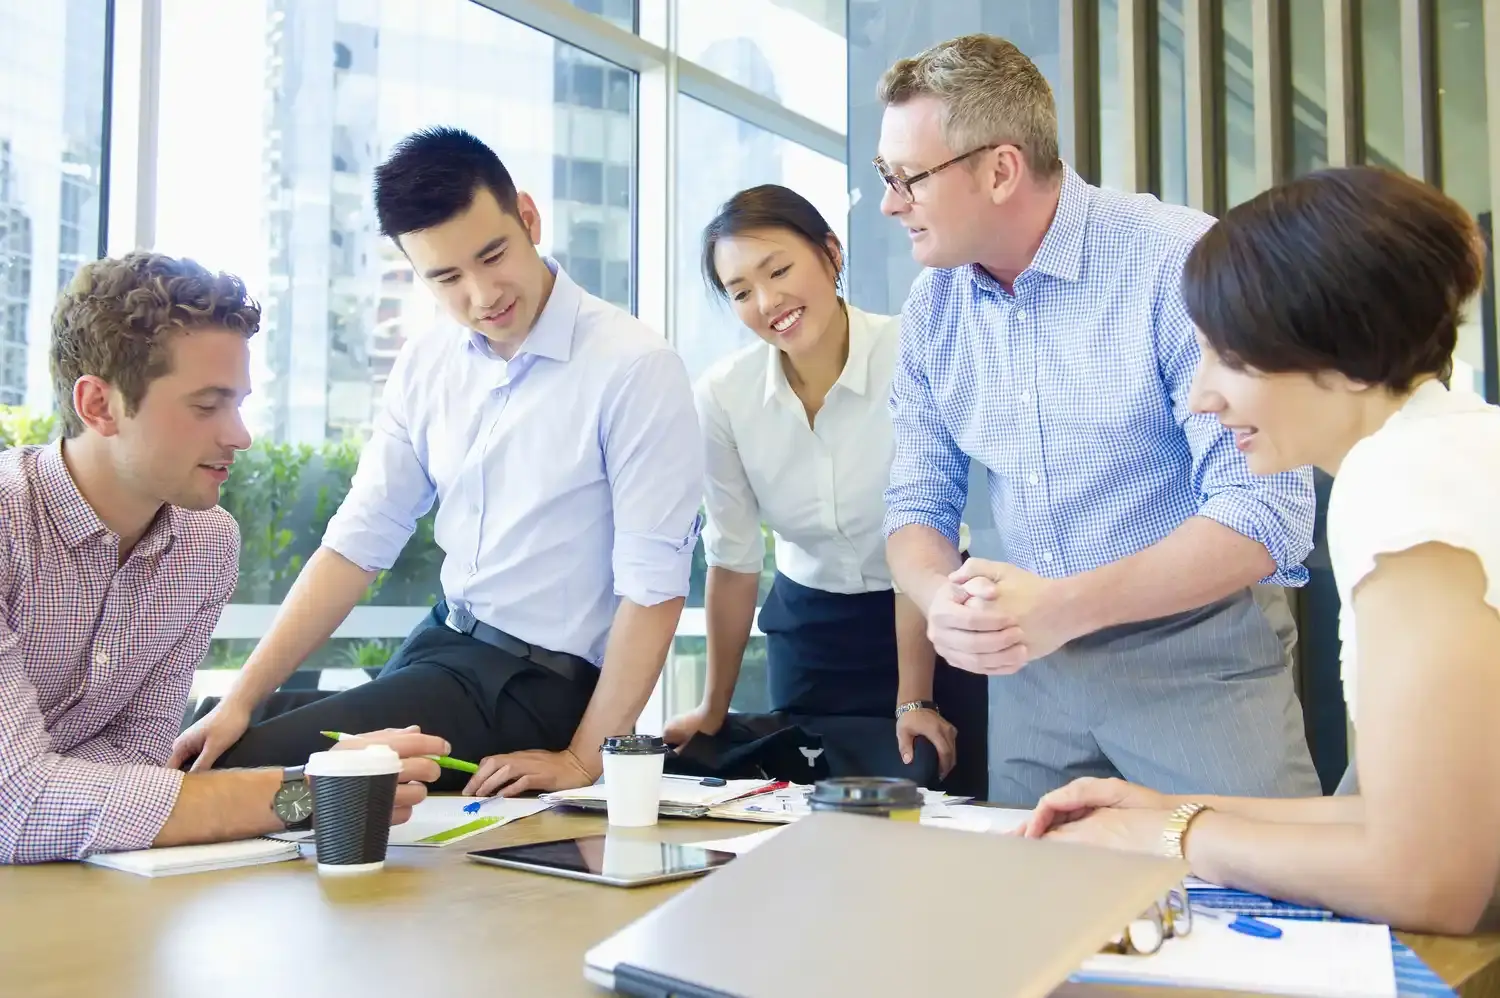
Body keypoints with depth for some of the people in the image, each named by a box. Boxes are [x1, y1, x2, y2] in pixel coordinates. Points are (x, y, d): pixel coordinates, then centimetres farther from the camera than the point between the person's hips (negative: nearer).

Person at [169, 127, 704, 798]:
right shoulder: (425, 366, 2)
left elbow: (654, 585, -18)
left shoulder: (634, 367, -17)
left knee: (238, 772, -16)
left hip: (540, 680, -6)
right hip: (440, 644, 6)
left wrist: (585, 760, -18)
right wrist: (240, 699, -3)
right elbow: (358, 541, 3)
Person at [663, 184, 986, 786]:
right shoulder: (721, 395, -13)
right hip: (807, 622, 3)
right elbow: (733, 559, -5)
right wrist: (713, 710, 1)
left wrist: (914, 702, -20)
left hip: (923, 616, -3)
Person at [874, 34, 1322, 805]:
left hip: (1196, 652, -5)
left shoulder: (1184, 264, -18)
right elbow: (918, 505, 5)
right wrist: (942, 599, -17)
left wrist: (1064, 606, -29)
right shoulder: (933, 307, 1)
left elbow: (1265, 514, -21)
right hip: (1028, 665, 5)